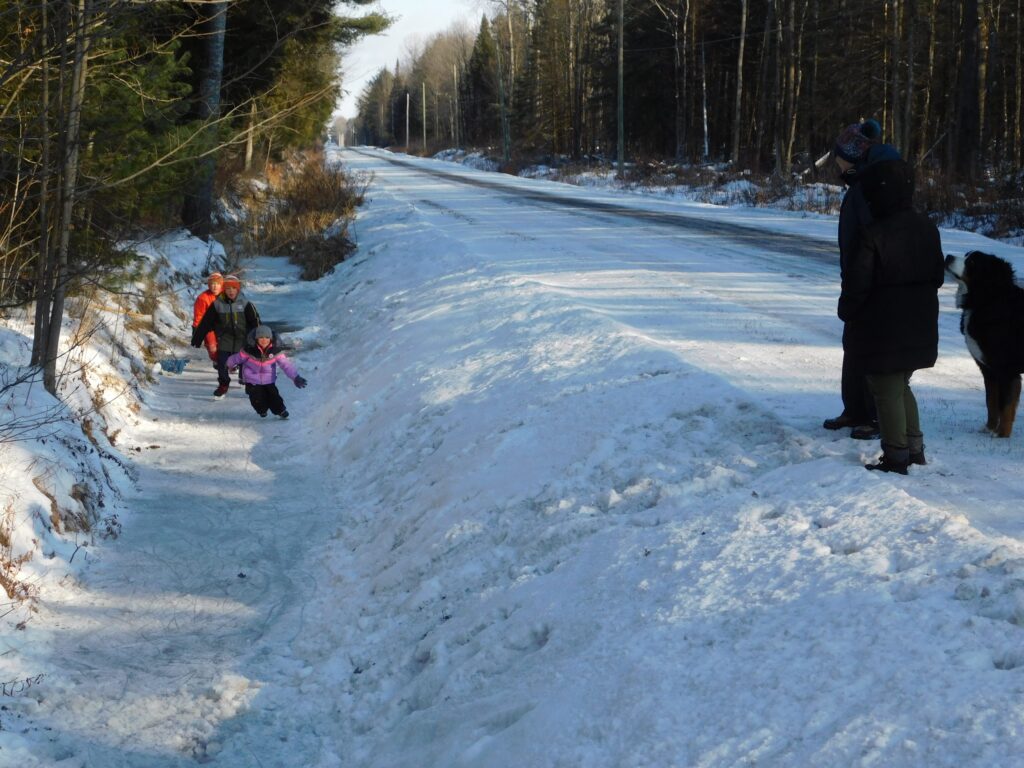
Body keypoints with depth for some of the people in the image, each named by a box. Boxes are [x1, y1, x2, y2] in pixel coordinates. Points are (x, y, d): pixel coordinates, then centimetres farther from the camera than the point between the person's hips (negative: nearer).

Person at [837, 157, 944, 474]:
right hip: (920, 326, 8)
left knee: (887, 392, 2)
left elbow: (856, 283, -16)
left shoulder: (874, 236, -20)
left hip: (882, 329, -7)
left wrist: (847, 311, 1)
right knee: (901, 386, 22)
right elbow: (938, 275, 13)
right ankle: (914, 448, 25)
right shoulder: (927, 229, 4)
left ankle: (896, 457, 7)